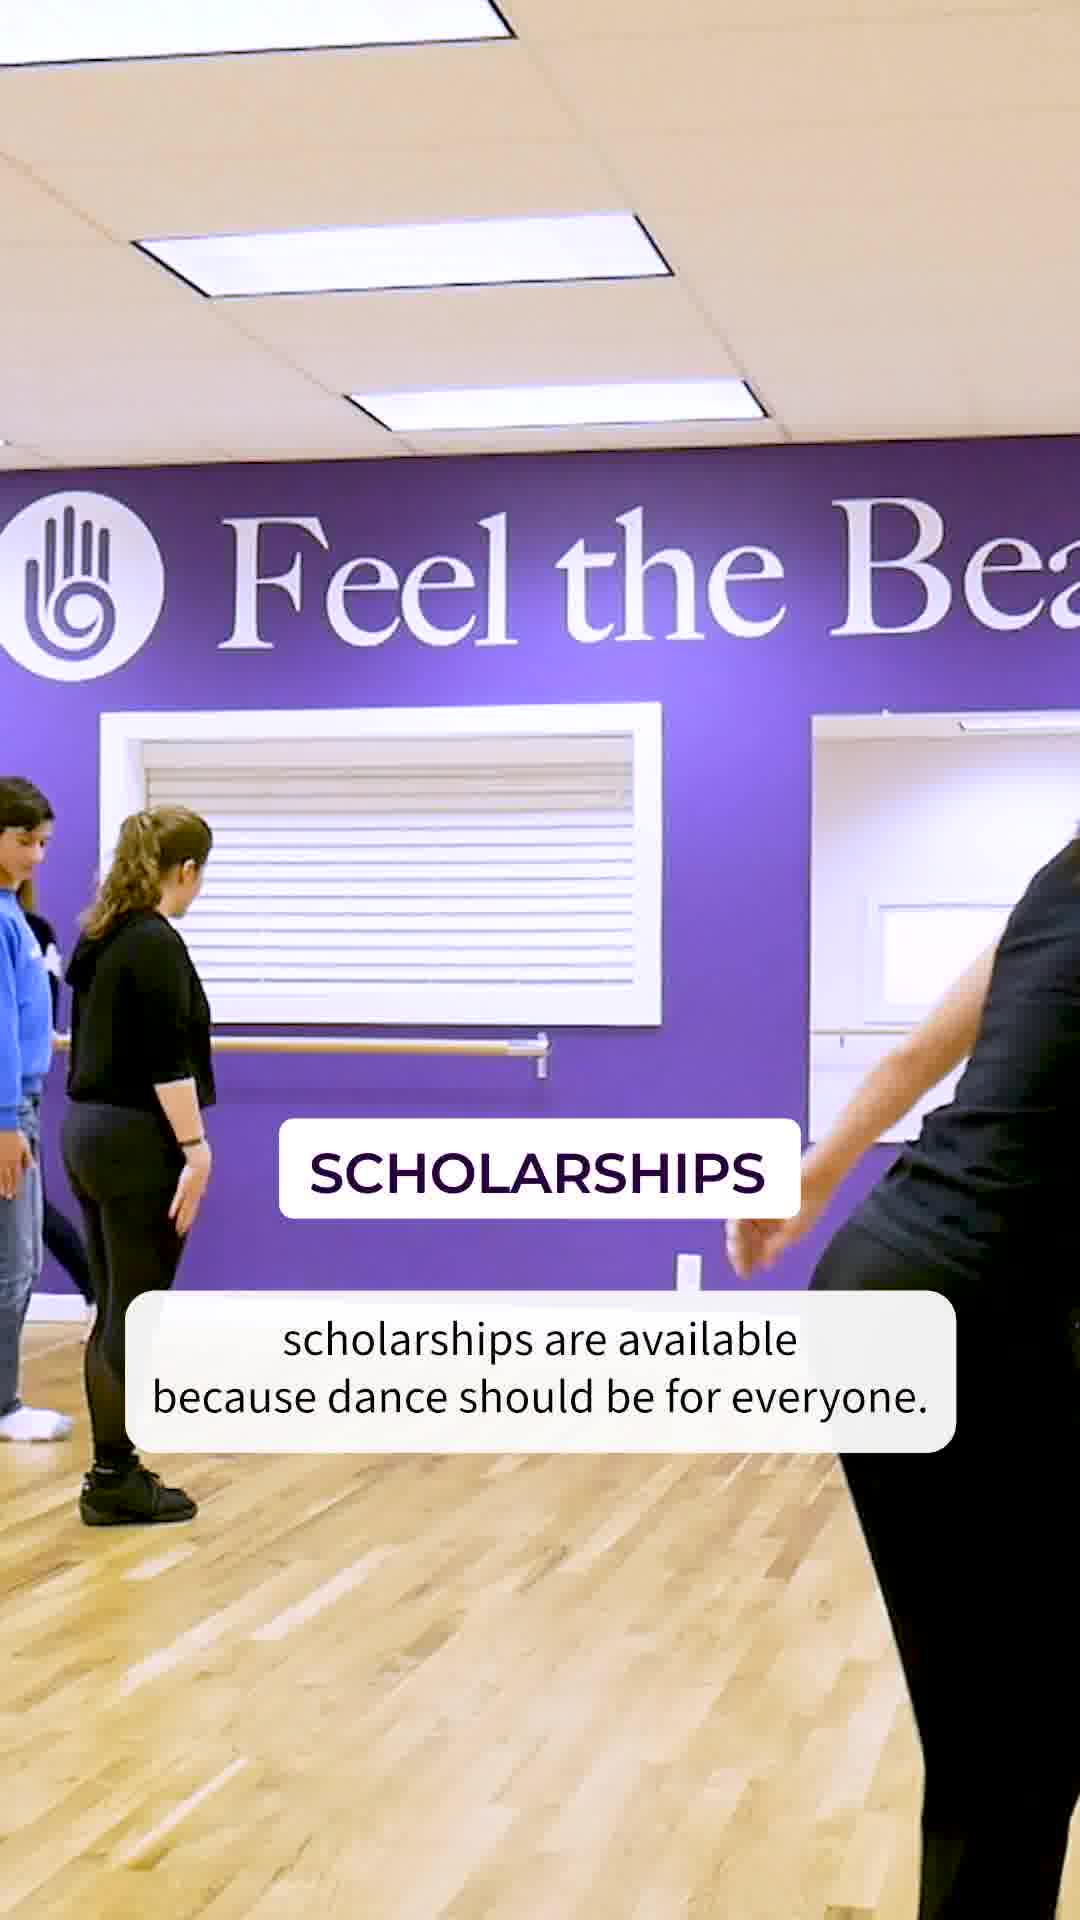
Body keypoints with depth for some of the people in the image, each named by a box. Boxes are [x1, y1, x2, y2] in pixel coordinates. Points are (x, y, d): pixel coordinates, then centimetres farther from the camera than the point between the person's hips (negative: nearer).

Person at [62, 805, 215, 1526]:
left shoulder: (98, 936, 12)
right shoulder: (156, 944, -16)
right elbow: (168, 1061, -21)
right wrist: (195, 1150, -19)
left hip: (86, 1131, 9)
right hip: (135, 1142, -9)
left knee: (114, 1313, 13)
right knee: (135, 1318, -3)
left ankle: (113, 1468, 18)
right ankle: (115, 1483, 2)